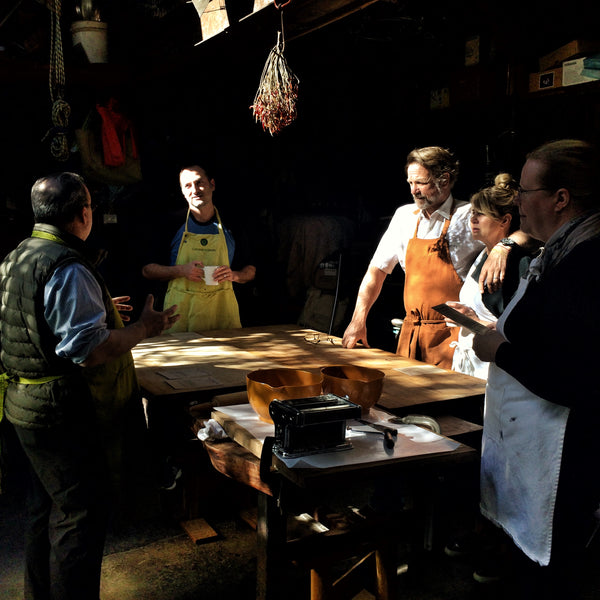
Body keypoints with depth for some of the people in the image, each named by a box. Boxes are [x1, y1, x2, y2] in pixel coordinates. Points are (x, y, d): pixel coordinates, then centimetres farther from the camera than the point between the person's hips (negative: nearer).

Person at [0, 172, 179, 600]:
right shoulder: (68, 268, -22)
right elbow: (87, 351, -27)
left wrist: (97, 309, 27)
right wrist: (143, 328, -15)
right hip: (67, 416, -10)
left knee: (47, 508, 22)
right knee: (82, 516, 2)